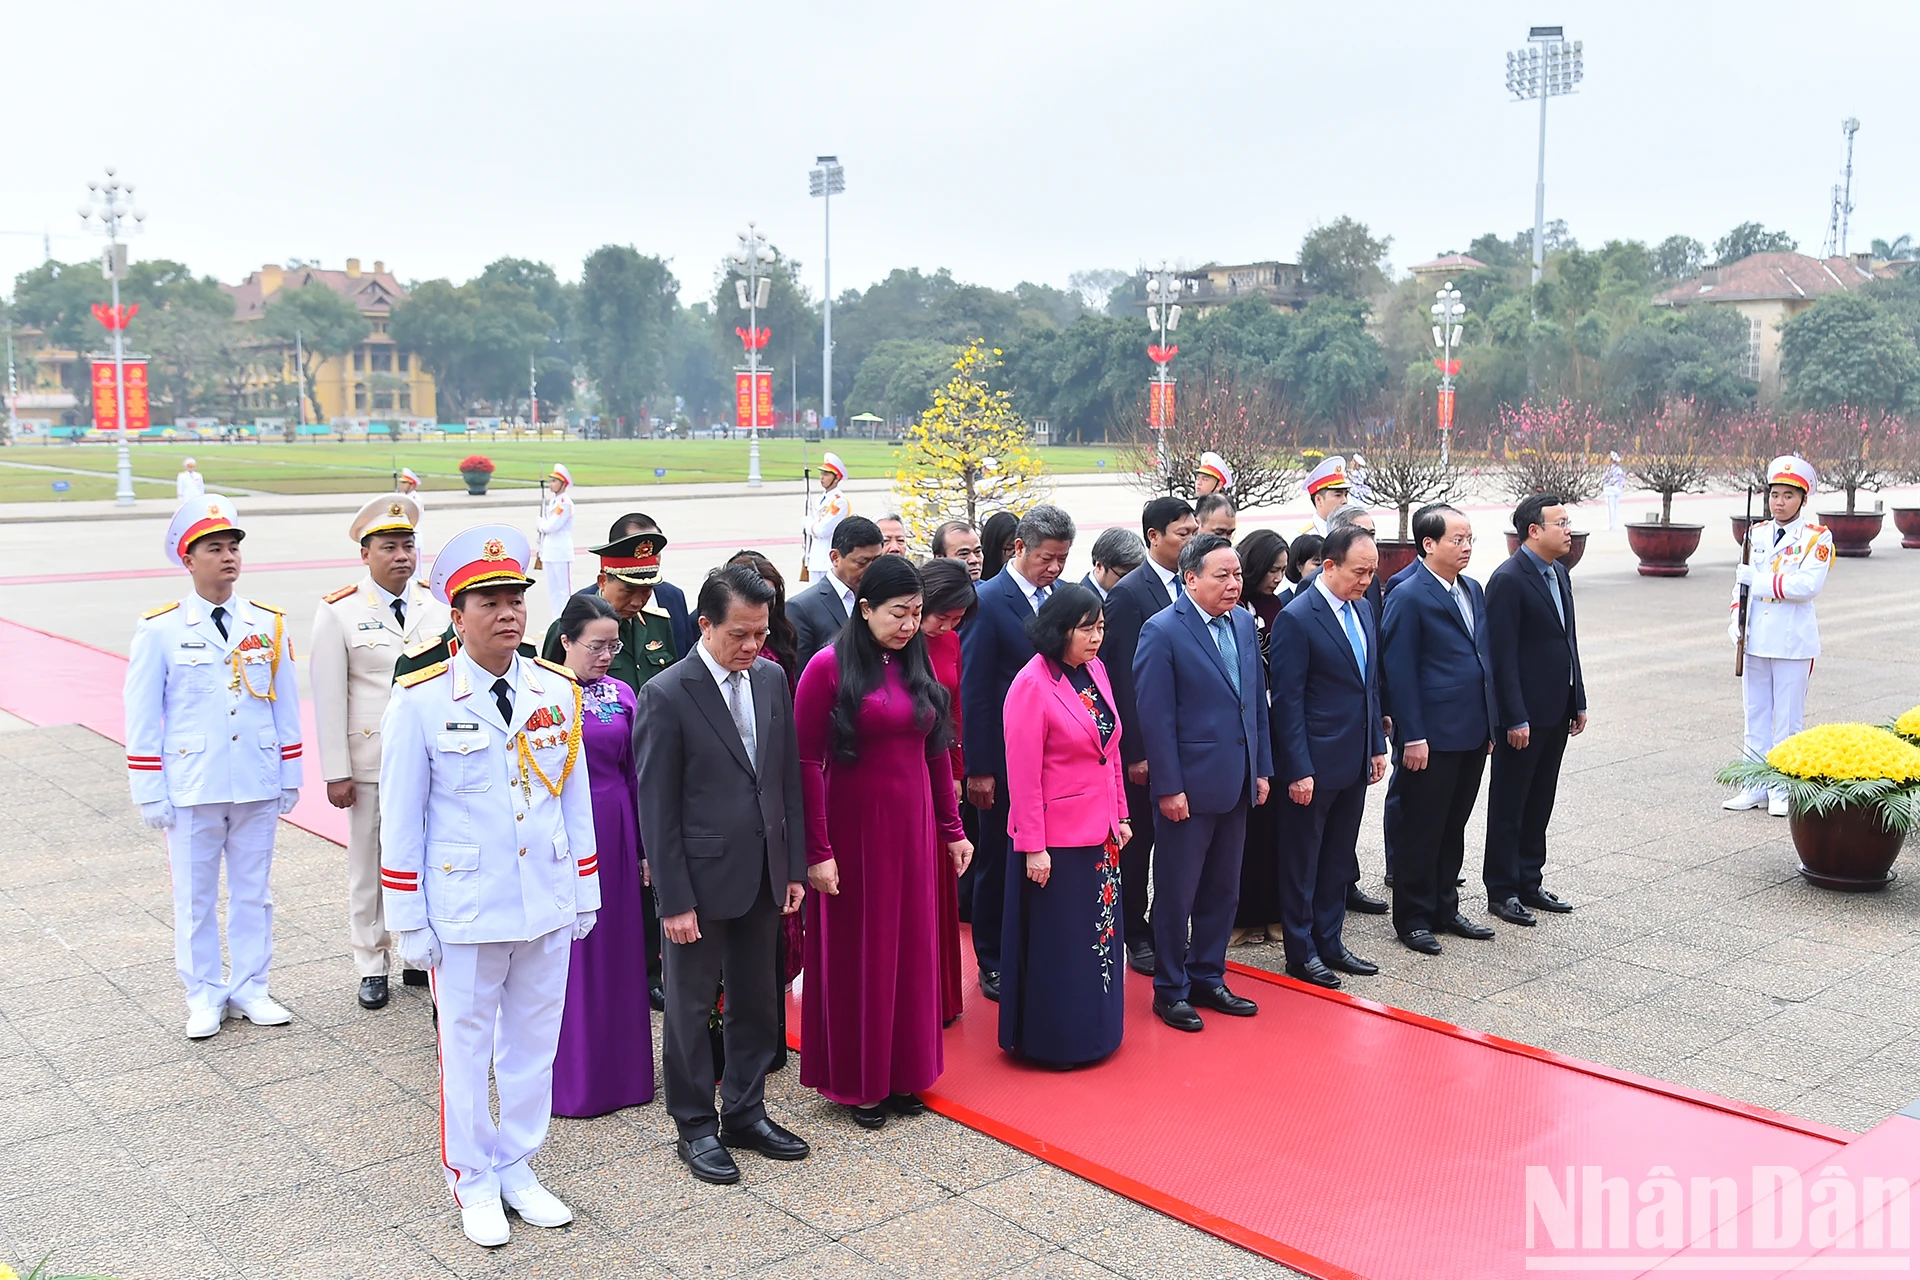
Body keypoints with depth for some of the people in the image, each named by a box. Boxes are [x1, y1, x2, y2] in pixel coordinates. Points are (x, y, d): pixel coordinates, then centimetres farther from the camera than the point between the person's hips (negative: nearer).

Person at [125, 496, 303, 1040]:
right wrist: (150, 793, -3)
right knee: (195, 896, 8)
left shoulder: (269, 625, 4)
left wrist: (289, 780, 8)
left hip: (258, 786, 2)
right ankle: (204, 996, 22)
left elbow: (286, 707, 8)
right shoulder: (159, 630, -3)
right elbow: (142, 717, -1)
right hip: (192, 787, -2)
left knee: (253, 891, 11)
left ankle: (249, 988, 25)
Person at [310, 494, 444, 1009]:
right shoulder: (338, 612, -5)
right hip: (371, 764, -2)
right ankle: (371, 966, 22)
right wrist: (336, 772, -8)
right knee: (370, 865, 8)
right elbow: (328, 697, -5)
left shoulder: (438, 605, 4)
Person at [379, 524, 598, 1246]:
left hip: (548, 908, 4)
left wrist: (585, 893, 9)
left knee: (534, 1043, 14)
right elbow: (401, 821, -5)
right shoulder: (420, 703, -10)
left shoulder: (558, 692, 1)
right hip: (465, 912, -3)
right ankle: (473, 1182, 29)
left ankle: (517, 1168, 32)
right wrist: (408, 922, -5)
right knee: (467, 1047, 10)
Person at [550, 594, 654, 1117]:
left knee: (617, 948, 11)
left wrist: (646, 848, 7)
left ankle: (620, 1069, 24)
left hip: (615, 835, 4)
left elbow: (636, 774, 8)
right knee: (565, 953, 4)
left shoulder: (623, 694, 5)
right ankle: (571, 1076, 16)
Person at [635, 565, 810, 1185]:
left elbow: (788, 777, 8)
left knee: (756, 1002, 16)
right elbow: (656, 807, -13)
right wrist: (674, 899, -14)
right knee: (691, 1009, 10)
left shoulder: (771, 678, 2)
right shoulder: (667, 695, -15)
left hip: (764, 875, 6)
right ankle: (695, 1128, 25)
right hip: (701, 878, -5)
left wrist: (795, 866, 6)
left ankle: (744, 1113, 33)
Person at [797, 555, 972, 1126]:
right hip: (853, 830, -5)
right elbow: (806, 762, -13)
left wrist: (953, 830, 9)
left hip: (913, 829, 5)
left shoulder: (917, 667, 7)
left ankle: (902, 1071, 29)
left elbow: (935, 752, 11)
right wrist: (817, 852, -15)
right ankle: (856, 1081, 22)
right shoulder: (829, 667, -11)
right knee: (855, 952, 8)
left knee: (911, 948, 13)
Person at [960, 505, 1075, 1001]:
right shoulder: (988, 602, -12)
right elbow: (974, 693, -12)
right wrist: (979, 769, -14)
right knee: (998, 865, 9)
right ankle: (993, 964, 24)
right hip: (1006, 761, -5)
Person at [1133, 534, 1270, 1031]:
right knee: (1176, 895, 5)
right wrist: (1168, 787, -16)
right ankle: (1170, 990, 19)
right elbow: (1155, 717, -14)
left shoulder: (1244, 622, 8)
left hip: (1236, 784, 7)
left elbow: (1257, 701, 13)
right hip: (1189, 785, -7)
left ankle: (1208, 978, 30)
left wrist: (1262, 769, 10)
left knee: (1222, 891, 16)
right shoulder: (1162, 631, -13)